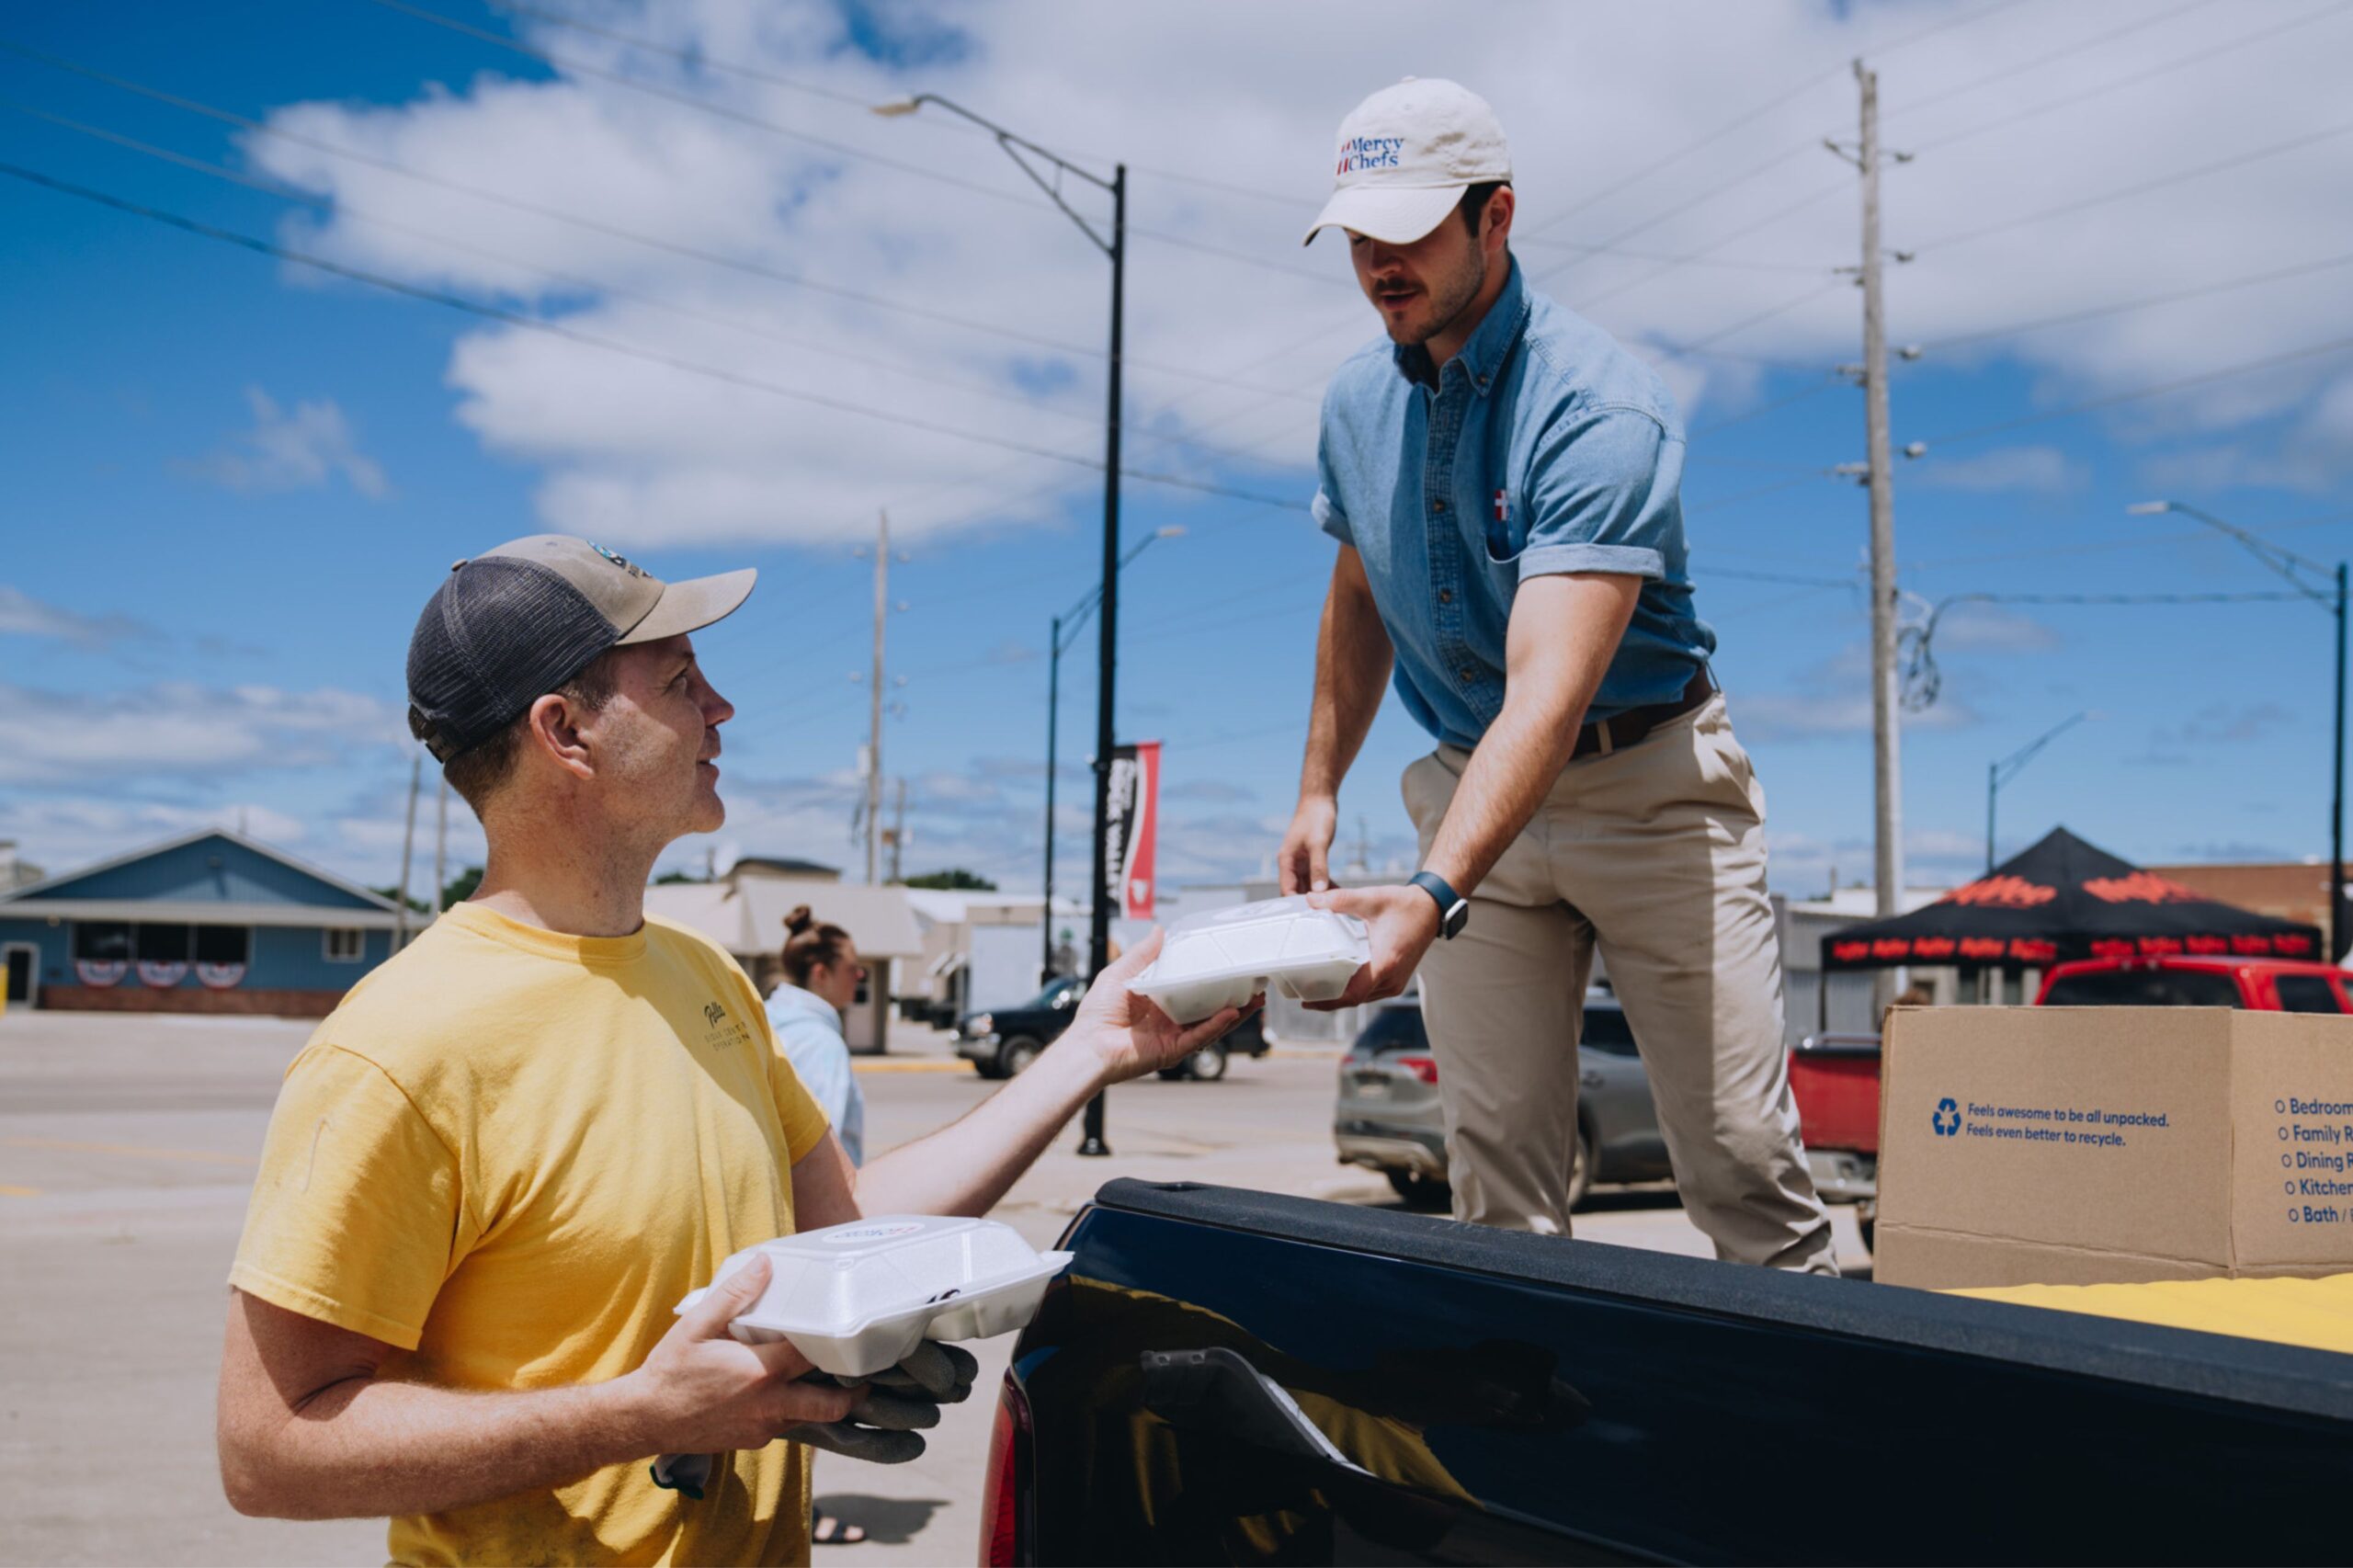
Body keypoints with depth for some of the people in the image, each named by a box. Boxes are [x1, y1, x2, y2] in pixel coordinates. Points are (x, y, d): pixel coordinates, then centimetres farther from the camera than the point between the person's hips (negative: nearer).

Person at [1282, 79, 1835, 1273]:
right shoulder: (1357, 402, 1)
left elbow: (1550, 689, -33)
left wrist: (1430, 896, -45)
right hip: (1475, 787, 5)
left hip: (1647, 784, -5)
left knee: (1740, 1153, -5)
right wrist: (1319, 791, 14)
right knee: (1496, 1167, 1)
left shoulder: (1598, 407, -22)